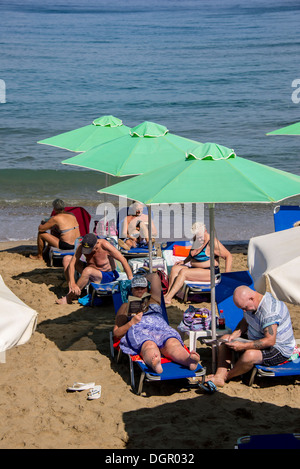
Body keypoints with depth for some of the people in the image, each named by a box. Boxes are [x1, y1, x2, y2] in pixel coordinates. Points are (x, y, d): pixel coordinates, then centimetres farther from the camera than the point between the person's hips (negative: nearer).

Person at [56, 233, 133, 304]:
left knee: (88, 271, -37)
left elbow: (123, 260, -22)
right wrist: (72, 283, -34)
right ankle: (71, 290, -9)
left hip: (107, 276, -6)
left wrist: (131, 281, -24)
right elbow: (72, 264, -19)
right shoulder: (81, 246, -16)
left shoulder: (104, 245, -27)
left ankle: (69, 297, -22)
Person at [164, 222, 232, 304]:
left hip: (209, 272, -9)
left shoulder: (212, 243, -16)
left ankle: (168, 298, -29)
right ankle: (168, 293, -26)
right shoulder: (196, 240, 10)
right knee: (175, 268, -13)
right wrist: (184, 261, 15)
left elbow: (228, 256, -16)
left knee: (183, 272, -26)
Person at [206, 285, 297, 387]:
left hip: (279, 351, -10)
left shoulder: (270, 312, -31)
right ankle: (219, 376, -10)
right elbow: (245, 321, 14)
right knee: (224, 339, 5)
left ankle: (226, 376, -10)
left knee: (250, 355, -38)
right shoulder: (250, 304, -3)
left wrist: (243, 346, -31)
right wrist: (235, 334, -6)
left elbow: (270, 341, -32)